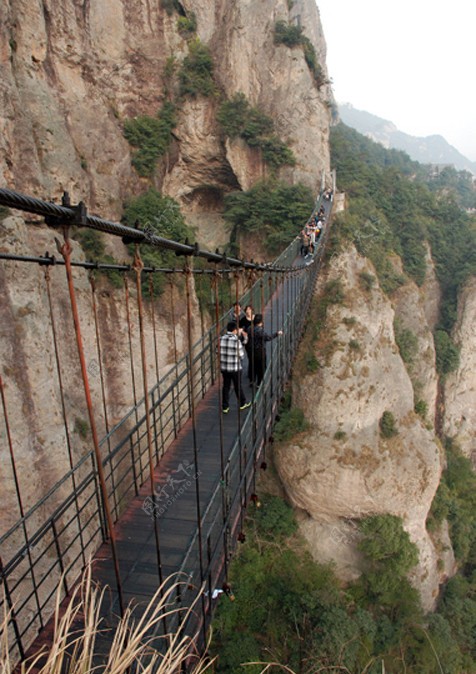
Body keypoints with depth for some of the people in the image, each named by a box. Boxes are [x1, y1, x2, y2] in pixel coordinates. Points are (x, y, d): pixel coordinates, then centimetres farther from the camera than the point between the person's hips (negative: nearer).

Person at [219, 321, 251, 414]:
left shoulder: (221, 339, -6)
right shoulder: (236, 341, -21)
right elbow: (241, 356, -14)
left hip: (224, 368, 4)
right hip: (235, 368, -4)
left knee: (226, 387, 16)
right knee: (238, 387, 15)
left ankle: (225, 407, 22)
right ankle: (242, 404, 35)